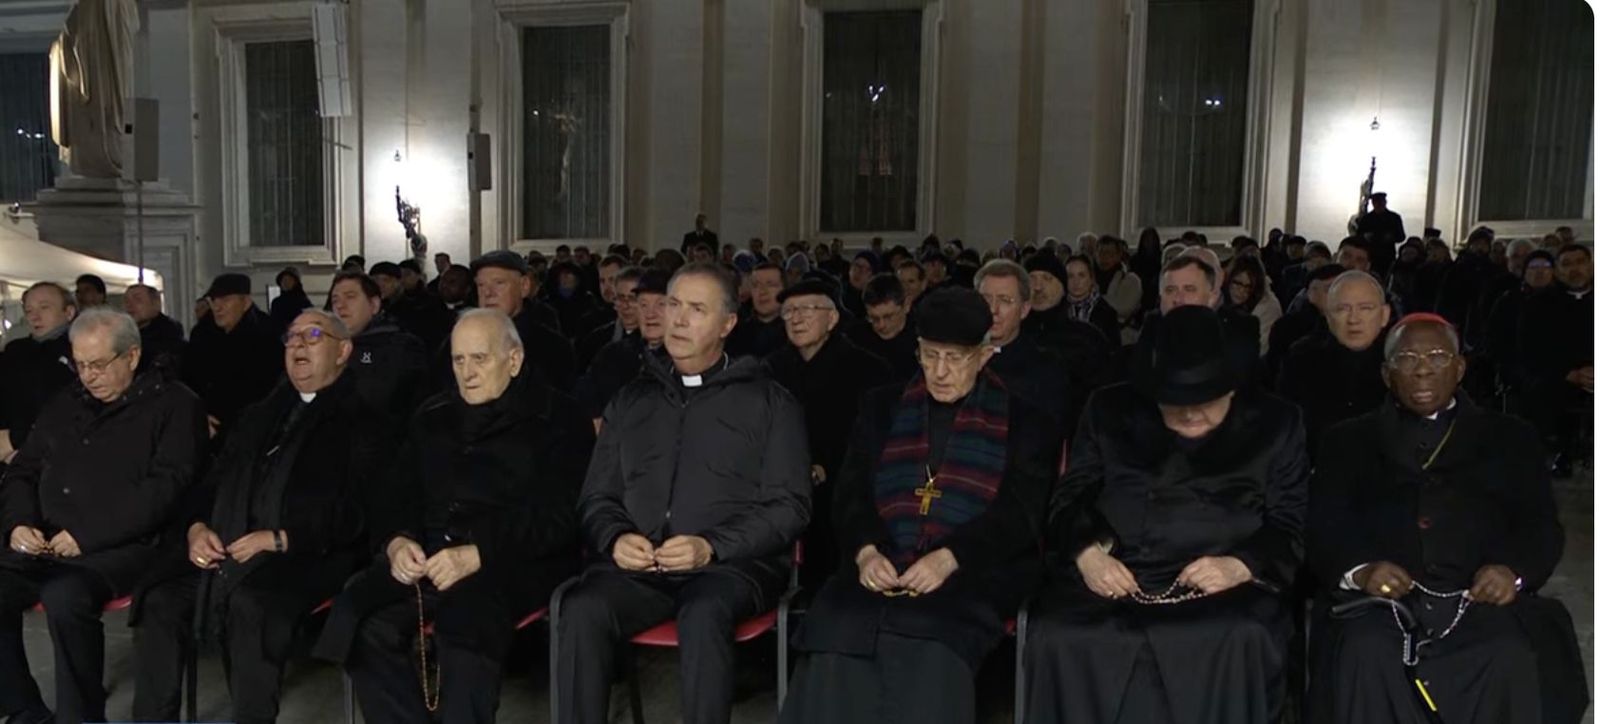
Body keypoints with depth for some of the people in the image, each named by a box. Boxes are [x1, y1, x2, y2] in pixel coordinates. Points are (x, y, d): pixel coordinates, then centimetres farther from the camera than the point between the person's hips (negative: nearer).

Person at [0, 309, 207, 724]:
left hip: (122, 548, -6)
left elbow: (165, 486, -10)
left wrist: (87, 535, -16)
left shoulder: (174, 406, 0)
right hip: (46, 546, 6)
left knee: (65, 597, -34)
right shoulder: (67, 403, 20)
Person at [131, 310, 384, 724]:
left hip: (310, 552, -6)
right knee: (159, 598, -17)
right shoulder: (260, 415, 26)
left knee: (251, 603, -34)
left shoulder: (361, 418, 2)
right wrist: (198, 527, 3)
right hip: (229, 549, 7)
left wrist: (280, 539, -17)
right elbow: (215, 481, 24)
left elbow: (356, 511, -9)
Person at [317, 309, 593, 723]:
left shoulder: (556, 420, 2)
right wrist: (398, 542, -7)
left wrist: (476, 555, -21)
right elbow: (399, 498, 17)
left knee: (465, 623, -37)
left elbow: (557, 517, -8)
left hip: (514, 561, -5)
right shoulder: (432, 417, 20)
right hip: (427, 555, 5)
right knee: (360, 619, -24)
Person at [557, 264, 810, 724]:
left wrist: (712, 547, -13)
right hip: (636, 565, 3)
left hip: (734, 565, -3)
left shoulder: (769, 402, 9)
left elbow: (789, 506, 1)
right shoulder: (631, 400, 20)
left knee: (704, 614, -36)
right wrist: (616, 538, -6)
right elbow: (597, 498, 18)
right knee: (581, 610, -29)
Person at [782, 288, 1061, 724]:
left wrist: (948, 558, -16)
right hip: (880, 570, 2)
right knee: (834, 663, -29)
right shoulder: (882, 407, 21)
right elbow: (852, 492, 13)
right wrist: (866, 551, -9)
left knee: (930, 661, -35)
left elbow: (1020, 513, 0)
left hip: (972, 576, -2)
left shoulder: (1025, 420, 12)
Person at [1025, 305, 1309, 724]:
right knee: (1058, 639, -29)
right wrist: (1087, 550, -9)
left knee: (1241, 642, -35)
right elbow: (1070, 496, 13)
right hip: (1112, 578, 1)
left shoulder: (1274, 424, 12)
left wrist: (1240, 566, -13)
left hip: (1221, 585, 0)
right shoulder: (1111, 411, 15)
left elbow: (1291, 525, 9)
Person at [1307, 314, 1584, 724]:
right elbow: (1324, 526, 8)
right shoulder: (1349, 440, 20)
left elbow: (1541, 525, 13)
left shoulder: (1509, 437, 23)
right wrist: (1359, 570, -15)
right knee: (1366, 654, -32)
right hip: (1384, 596, -1)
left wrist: (1514, 570, -11)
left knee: (1512, 660, -31)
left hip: (1481, 597, 1)